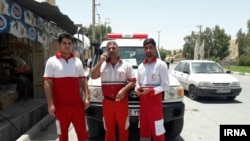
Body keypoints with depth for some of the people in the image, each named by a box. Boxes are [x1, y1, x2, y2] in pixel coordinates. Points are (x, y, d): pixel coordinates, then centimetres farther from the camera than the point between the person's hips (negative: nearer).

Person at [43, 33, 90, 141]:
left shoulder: (78, 61, 6)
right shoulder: (52, 61, -3)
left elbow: (83, 80, 9)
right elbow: (48, 84, -6)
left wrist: (86, 97, -1)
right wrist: (50, 104, -12)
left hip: (77, 104, 2)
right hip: (61, 105, -2)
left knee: (83, 132, 11)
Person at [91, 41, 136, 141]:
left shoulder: (126, 65, 1)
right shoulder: (102, 65, 7)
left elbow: (132, 81, -3)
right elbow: (93, 76, -4)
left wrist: (124, 90, -20)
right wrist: (100, 62, -10)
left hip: (122, 102, -1)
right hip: (107, 102, 2)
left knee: (123, 127, 11)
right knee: (109, 128, 15)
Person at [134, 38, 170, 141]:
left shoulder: (161, 64, -8)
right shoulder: (140, 66, 11)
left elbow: (165, 85, -10)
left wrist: (151, 91, -21)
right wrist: (136, 88, -4)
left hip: (155, 100, -6)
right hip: (143, 101, 6)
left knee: (157, 129, -1)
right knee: (143, 128, 16)